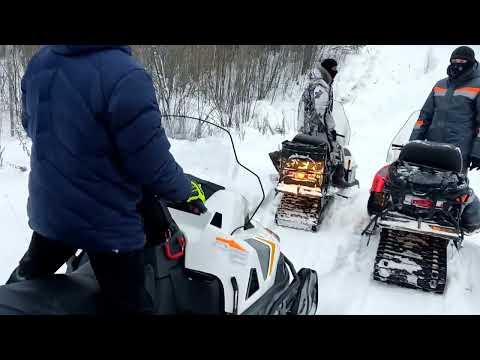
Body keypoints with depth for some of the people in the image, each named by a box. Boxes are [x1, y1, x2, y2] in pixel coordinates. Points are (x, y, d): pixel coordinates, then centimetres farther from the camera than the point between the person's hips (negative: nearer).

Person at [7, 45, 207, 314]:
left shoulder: (39, 63, -2)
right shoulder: (125, 75, -25)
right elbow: (152, 163, -22)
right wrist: (186, 191, -3)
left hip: (47, 210, 7)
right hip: (106, 222, -6)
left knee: (31, 273, 32)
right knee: (130, 306, 10)